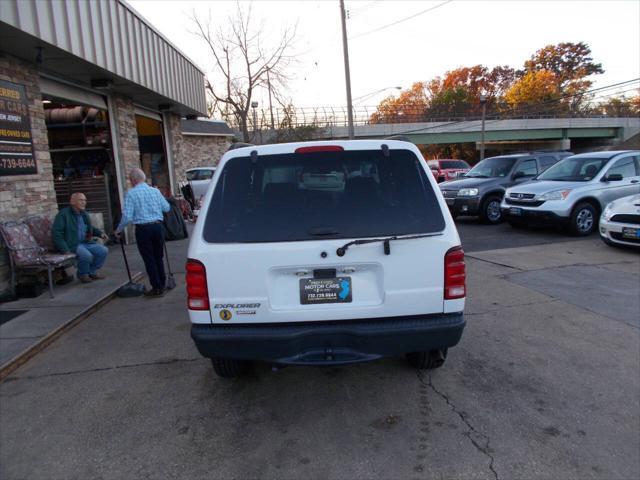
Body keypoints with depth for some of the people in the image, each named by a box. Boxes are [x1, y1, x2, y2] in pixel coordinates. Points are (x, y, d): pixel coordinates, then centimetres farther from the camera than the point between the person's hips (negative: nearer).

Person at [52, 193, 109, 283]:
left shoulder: (83, 214, 14)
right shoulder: (63, 214, -10)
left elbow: (90, 228, 30)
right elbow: (56, 233, -15)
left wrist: (100, 233, 9)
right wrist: (65, 249, -21)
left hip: (86, 242, 8)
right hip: (72, 245, -7)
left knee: (103, 251, -9)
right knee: (87, 255, -31)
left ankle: (91, 271, 10)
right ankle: (82, 274, -1)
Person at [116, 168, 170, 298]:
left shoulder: (131, 193, -8)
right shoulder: (155, 191, 3)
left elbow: (127, 216, -11)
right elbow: (167, 208, 11)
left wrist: (119, 230, 4)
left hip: (143, 229, -4)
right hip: (157, 225, 4)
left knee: (149, 259, 6)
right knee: (158, 258, 17)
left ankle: (156, 288, 10)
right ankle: (161, 285, 25)